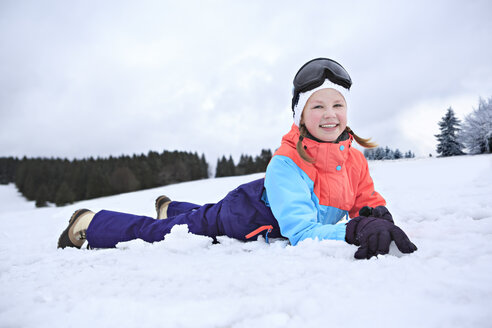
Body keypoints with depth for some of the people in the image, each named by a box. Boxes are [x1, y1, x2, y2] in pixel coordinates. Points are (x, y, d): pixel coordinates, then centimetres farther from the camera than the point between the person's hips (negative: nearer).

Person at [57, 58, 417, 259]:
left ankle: (169, 207, 67)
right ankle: (89, 223, 31)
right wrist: (354, 230, -56)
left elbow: (368, 198, -1)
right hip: (243, 216, -7)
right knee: (155, 231, 6)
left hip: (268, 216, 7)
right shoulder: (286, 164, -36)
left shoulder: (354, 159, -12)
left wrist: (377, 214, -25)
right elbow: (299, 232, -42)